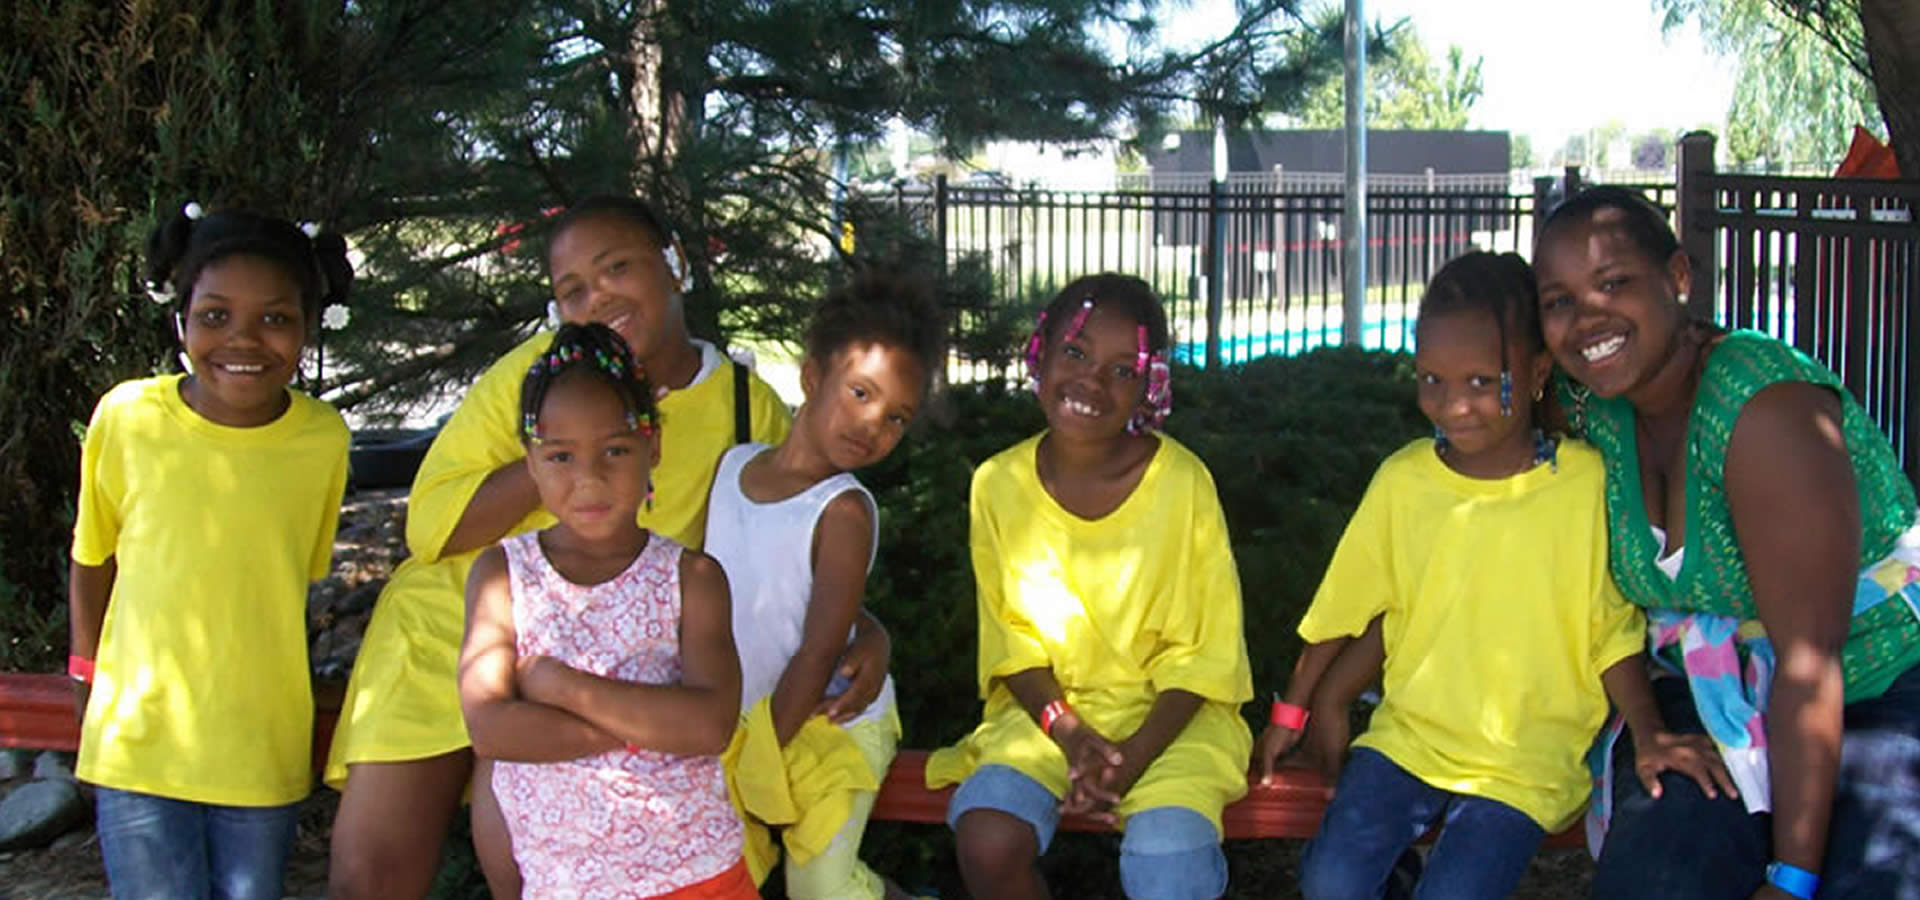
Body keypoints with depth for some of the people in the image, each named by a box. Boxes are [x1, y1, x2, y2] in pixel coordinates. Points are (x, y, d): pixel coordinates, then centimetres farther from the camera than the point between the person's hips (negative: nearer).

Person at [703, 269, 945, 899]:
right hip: (737, 720, 5)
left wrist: (761, 760, -17)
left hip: (826, 724, -5)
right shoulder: (731, 465, -2)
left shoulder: (844, 511, -19)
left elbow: (818, 653, -19)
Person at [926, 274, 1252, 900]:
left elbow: (1202, 651, -7)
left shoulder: (1182, 481, -13)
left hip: (1169, 711, -2)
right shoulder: (999, 484, -6)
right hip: (1049, 707, 2)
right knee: (987, 842, -24)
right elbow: (1012, 637, 1)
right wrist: (1070, 734, -14)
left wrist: (1134, 754, -18)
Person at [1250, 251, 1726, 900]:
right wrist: (1293, 713, 11)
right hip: (1409, 734, 3)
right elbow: (1351, 605, 10)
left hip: (1529, 759, -2)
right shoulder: (1403, 480, 1)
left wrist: (1649, 735, -15)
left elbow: (1614, 631, -1)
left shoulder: (1587, 482, -7)